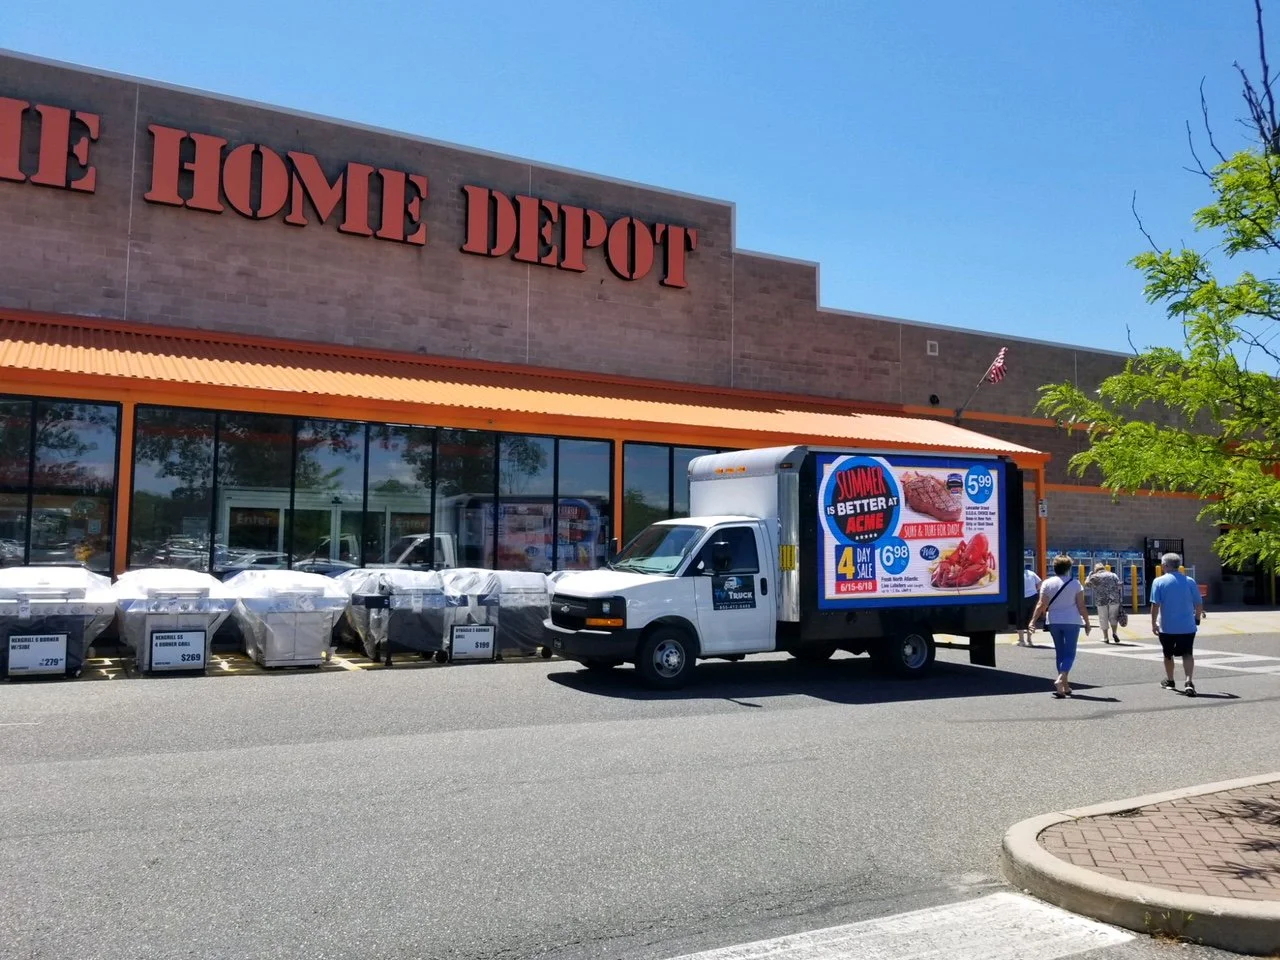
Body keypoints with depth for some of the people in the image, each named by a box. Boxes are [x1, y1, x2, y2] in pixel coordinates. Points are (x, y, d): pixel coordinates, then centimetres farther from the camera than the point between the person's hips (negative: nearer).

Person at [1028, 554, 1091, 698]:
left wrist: (1033, 620, -5)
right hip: (1072, 621, -2)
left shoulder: (1047, 583, -1)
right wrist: (1087, 622, 5)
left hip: (1054, 621, 3)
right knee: (1069, 653, 0)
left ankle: (1065, 685, 17)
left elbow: (1042, 605, -7)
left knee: (1060, 652, 13)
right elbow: (1081, 606, -4)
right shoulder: (1075, 583, -5)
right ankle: (1061, 679, -22)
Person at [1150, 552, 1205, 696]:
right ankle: (1189, 681, -14)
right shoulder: (1189, 581, -1)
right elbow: (1199, 604, 2)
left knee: (1168, 654, 16)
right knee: (1187, 654, 4)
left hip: (1167, 626, -1)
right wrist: (1198, 617, 19)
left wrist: (1153, 623, -4)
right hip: (1187, 626, 1)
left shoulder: (1159, 581, -7)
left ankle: (1170, 681, 31)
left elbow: (1155, 604, -11)